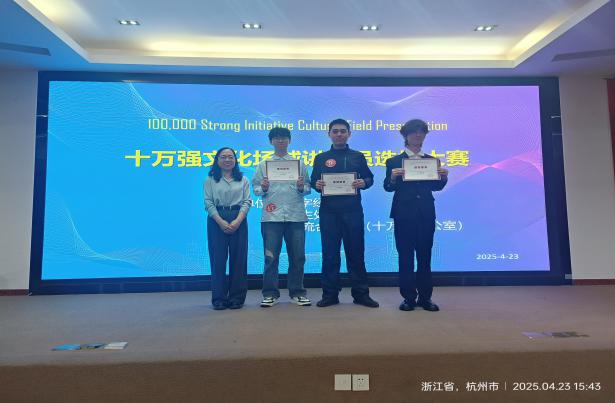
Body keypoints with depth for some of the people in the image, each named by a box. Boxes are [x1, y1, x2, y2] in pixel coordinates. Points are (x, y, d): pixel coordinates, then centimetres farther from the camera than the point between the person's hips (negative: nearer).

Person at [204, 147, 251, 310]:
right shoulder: (210, 180, 9)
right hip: (217, 220, -1)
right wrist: (221, 221, -13)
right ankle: (219, 298, 8)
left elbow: (247, 202, 2)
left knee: (238, 258, 1)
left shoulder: (243, 180, 11)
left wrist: (237, 221, -13)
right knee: (218, 258, 0)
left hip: (238, 220, 1)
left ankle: (236, 298, 9)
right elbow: (208, 203, 0)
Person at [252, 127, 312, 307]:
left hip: (295, 216, 1)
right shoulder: (264, 164, 11)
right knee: (271, 257, 2)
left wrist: (302, 188, -12)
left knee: (297, 256, 5)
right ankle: (270, 293, 13)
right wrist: (263, 189, -14)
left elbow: (308, 189, 9)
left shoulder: (299, 163, 12)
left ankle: (297, 292, 18)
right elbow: (256, 189, 6)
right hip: (271, 216, -1)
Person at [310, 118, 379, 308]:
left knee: (356, 252, 4)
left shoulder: (358, 156, 11)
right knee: (329, 253, 4)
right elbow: (313, 181, 10)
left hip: (353, 210, 0)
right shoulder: (321, 158, 12)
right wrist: (317, 185, -12)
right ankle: (330, 294, 14)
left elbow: (369, 178, 10)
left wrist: (363, 183, -12)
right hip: (329, 211, 1)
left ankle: (361, 293, 15)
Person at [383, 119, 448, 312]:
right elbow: (388, 187, -4)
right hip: (404, 214, -2)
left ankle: (425, 296, 16)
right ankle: (408, 297, 10)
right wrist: (393, 177, -24)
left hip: (426, 213, 3)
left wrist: (443, 177, -10)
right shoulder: (395, 161, 4)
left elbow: (436, 187, 8)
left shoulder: (431, 160, 13)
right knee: (405, 255, 2)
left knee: (425, 254, 7)